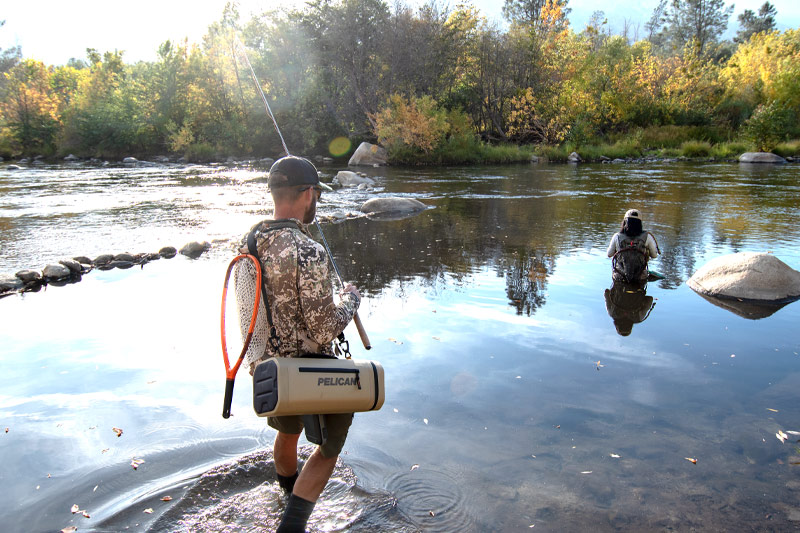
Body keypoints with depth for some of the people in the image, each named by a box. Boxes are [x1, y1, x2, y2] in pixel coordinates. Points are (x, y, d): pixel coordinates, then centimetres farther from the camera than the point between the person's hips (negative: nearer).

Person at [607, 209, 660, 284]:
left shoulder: (617, 237, -12)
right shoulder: (647, 237, -12)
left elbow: (609, 254, 2)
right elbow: (654, 255, 0)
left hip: (619, 278, 0)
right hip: (640, 280, 0)